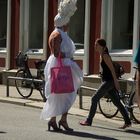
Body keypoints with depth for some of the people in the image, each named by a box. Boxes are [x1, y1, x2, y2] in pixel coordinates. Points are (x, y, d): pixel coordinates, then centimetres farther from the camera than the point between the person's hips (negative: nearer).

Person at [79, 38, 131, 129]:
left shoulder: (105, 55, -13)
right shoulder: (102, 55, 15)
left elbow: (112, 69, -18)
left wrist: (115, 81, -21)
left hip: (109, 81, -10)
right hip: (107, 81, 10)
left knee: (95, 99, -5)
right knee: (116, 102, 10)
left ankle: (89, 121, 2)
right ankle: (127, 122, 12)